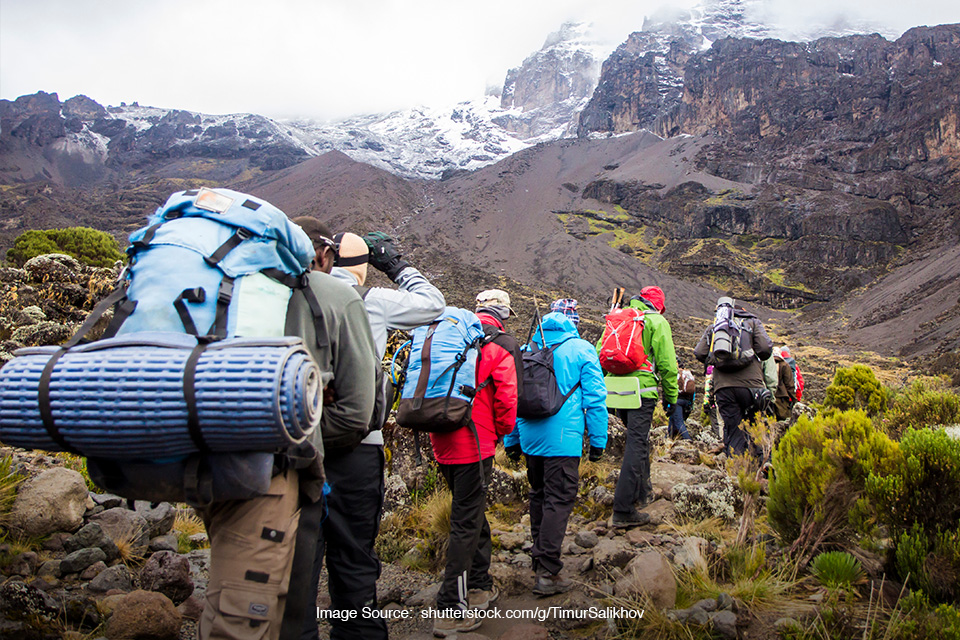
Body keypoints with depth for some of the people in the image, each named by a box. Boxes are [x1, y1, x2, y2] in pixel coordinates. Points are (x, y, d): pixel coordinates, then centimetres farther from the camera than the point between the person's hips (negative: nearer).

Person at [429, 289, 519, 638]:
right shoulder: (500, 345, -8)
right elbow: (506, 398, -11)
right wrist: (503, 431, 7)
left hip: (442, 441, 7)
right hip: (474, 443, -7)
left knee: (470, 511, 21)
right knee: (466, 521, 0)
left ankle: (479, 586, 35)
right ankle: (451, 611, 3)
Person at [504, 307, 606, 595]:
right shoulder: (581, 349, -2)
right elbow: (595, 397, -5)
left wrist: (511, 441, 20)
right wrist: (598, 439, 1)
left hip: (530, 436, 5)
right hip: (562, 439, -5)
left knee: (539, 494, 19)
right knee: (559, 501, -3)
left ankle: (539, 558, 31)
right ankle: (548, 573, -5)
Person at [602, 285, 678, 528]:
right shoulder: (657, 322, 1)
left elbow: (599, 355, 14)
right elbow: (667, 363, -5)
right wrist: (671, 396, 3)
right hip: (642, 391, -6)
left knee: (637, 438, 25)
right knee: (636, 445, -6)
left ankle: (642, 490, 37)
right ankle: (623, 510, -9)